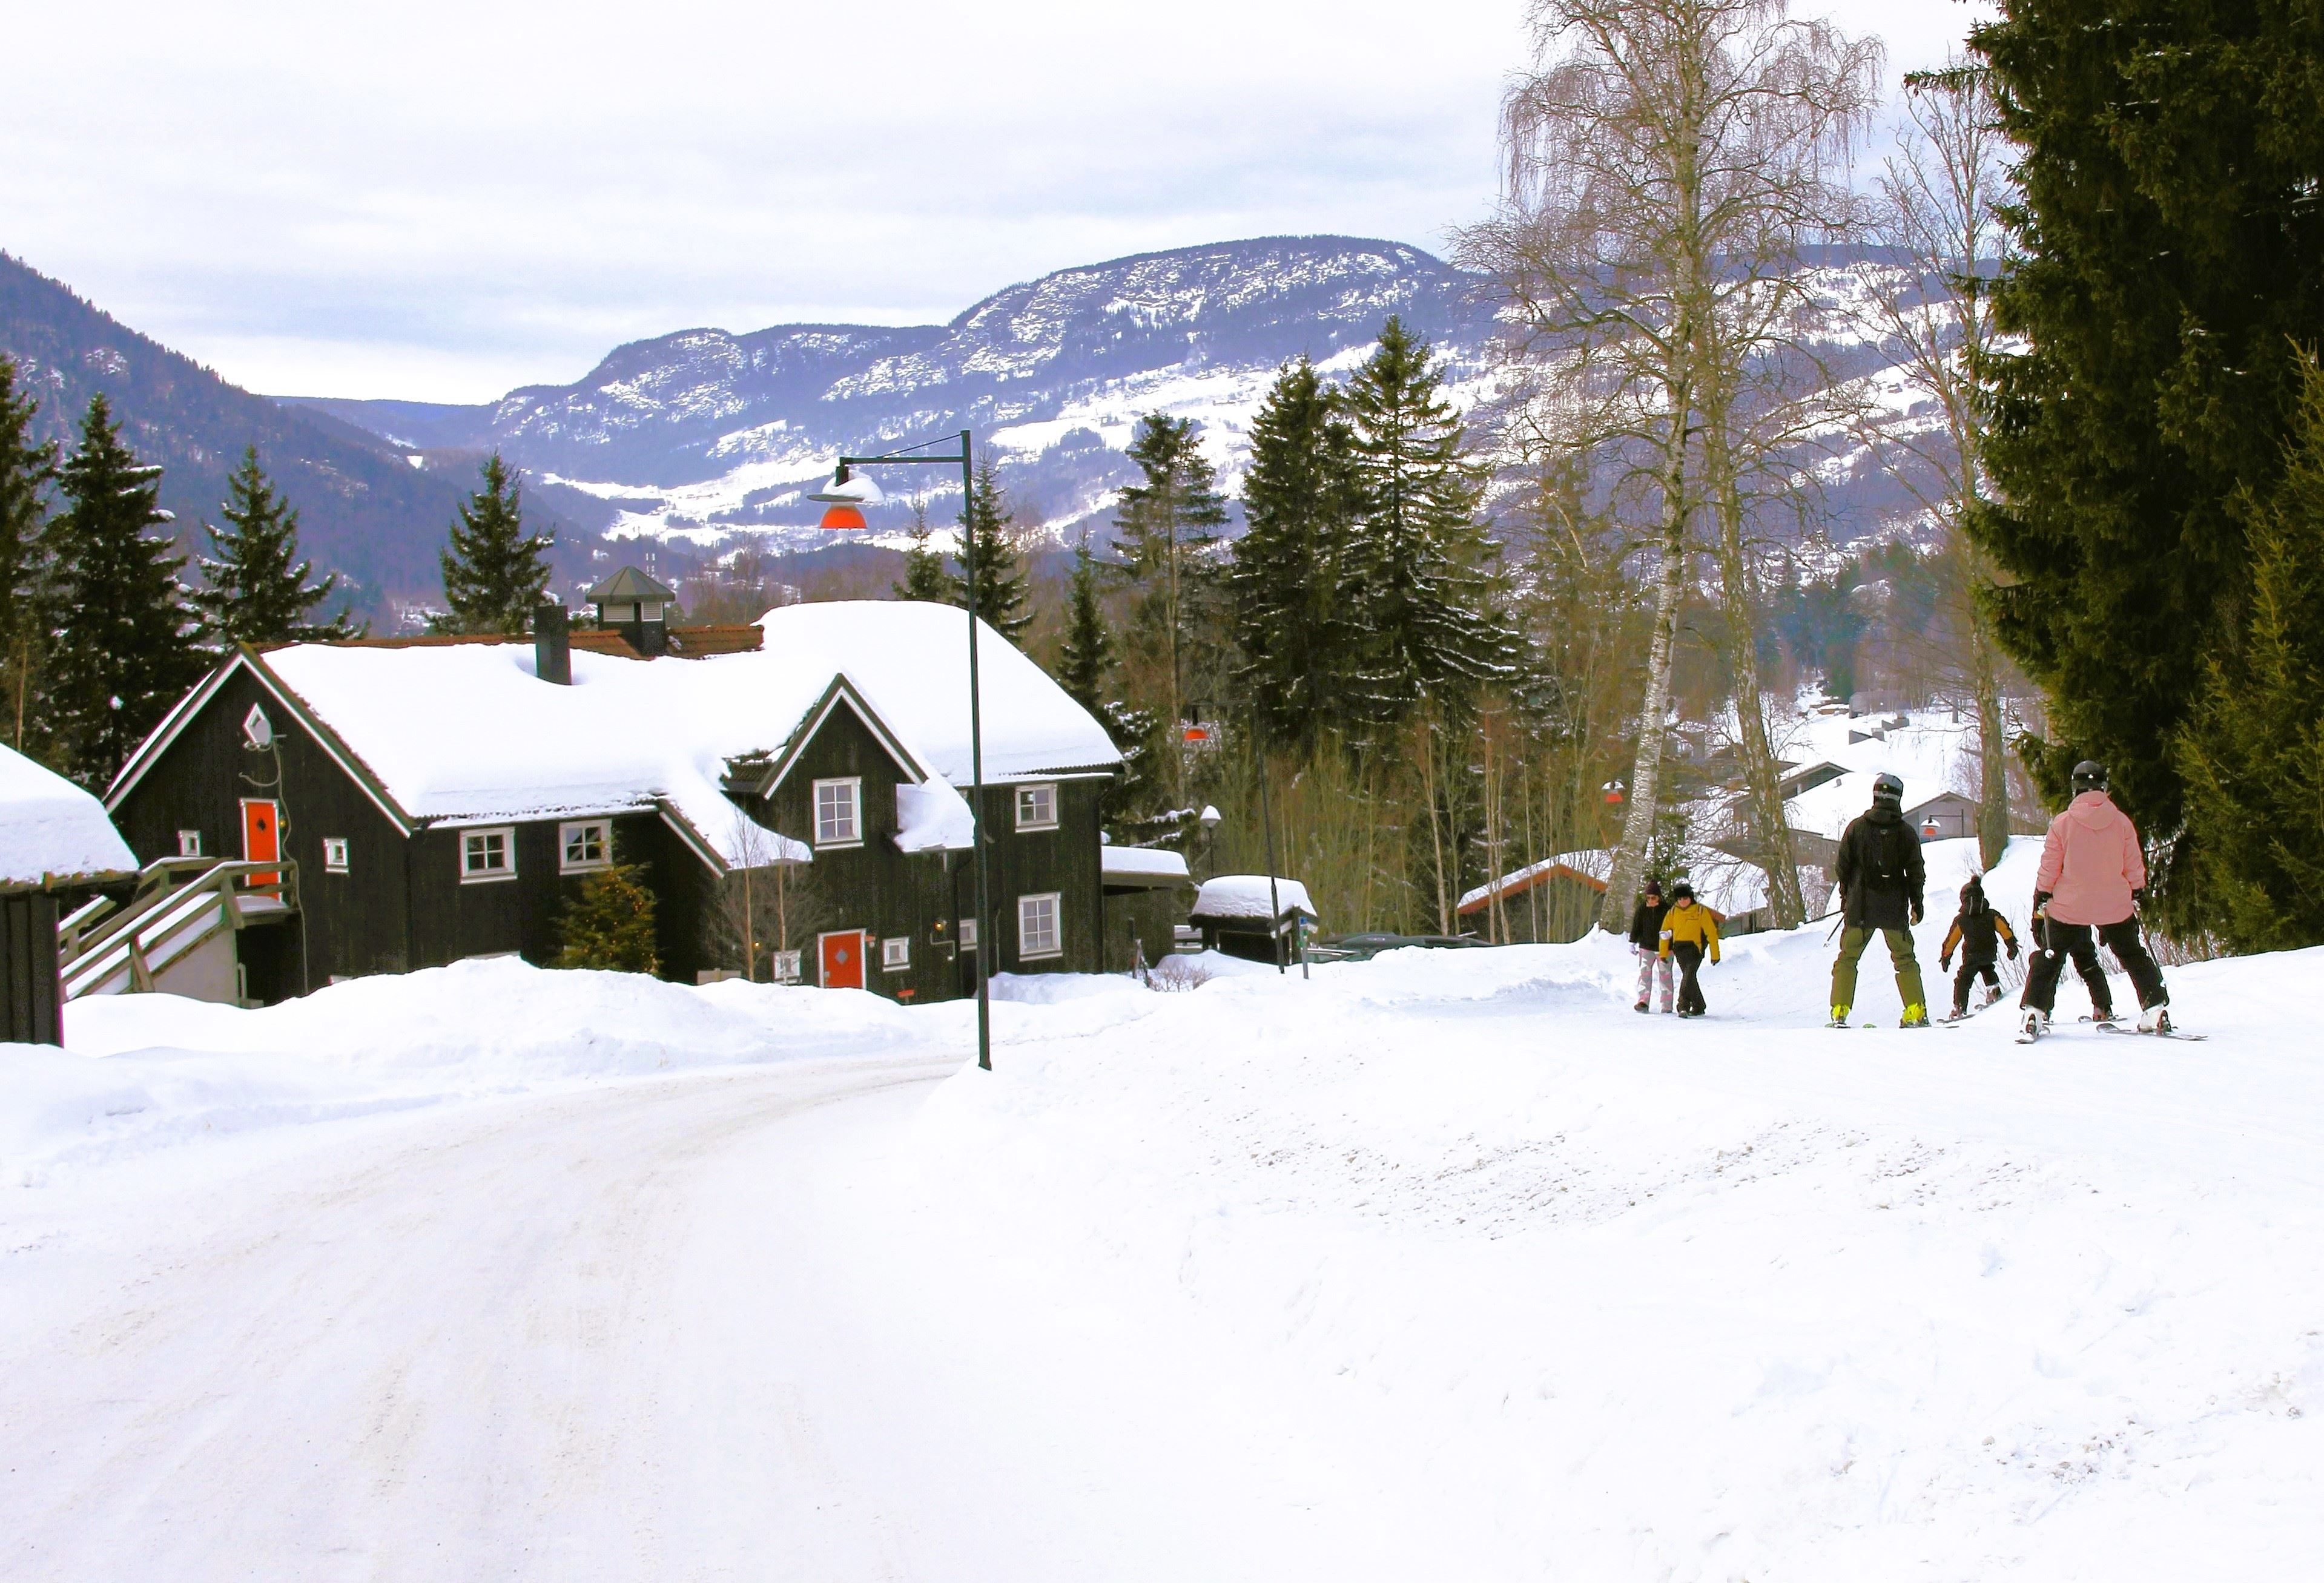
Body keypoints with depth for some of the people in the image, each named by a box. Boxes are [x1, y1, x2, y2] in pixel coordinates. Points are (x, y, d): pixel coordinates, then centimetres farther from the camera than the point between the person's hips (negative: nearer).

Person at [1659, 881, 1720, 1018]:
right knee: (1690, 978, 12)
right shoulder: (1673, 912, 7)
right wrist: (1663, 953, 12)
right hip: (1679, 949, 5)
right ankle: (1698, 1007, 26)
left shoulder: (1700, 911, -3)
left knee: (1689, 976, -20)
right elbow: (1665, 932, 14)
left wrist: (1715, 954, -1)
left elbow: (1711, 933, -1)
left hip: (1695, 948, -5)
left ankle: (1684, 1006, -26)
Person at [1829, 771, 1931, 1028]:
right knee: (1905, 960, 10)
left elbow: (1843, 867, 3)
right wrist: (1917, 904, 12)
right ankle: (1917, 1014, 4)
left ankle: (1839, 1013, 2)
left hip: (1860, 907, 0)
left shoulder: (1857, 827, -2)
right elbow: (1916, 872, 0)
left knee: (1847, 958, 8)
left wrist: (1845, 897, 16)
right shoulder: (1907, 833, -3)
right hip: (1895, 908, 0)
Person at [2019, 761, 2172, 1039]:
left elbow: (2048, 871, -4)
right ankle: (2156, 1010, 13)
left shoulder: (2062, 823, -8)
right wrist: (2138, 899, 17)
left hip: (2068, 908, -1)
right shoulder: (2122, 822, -3)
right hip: (2116, 907, 1)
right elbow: (2135, 868, 4)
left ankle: (2033, 1014, -1)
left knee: (2049, 960, 10)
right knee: (2134, 957, 17)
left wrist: (2040, 907, 3)